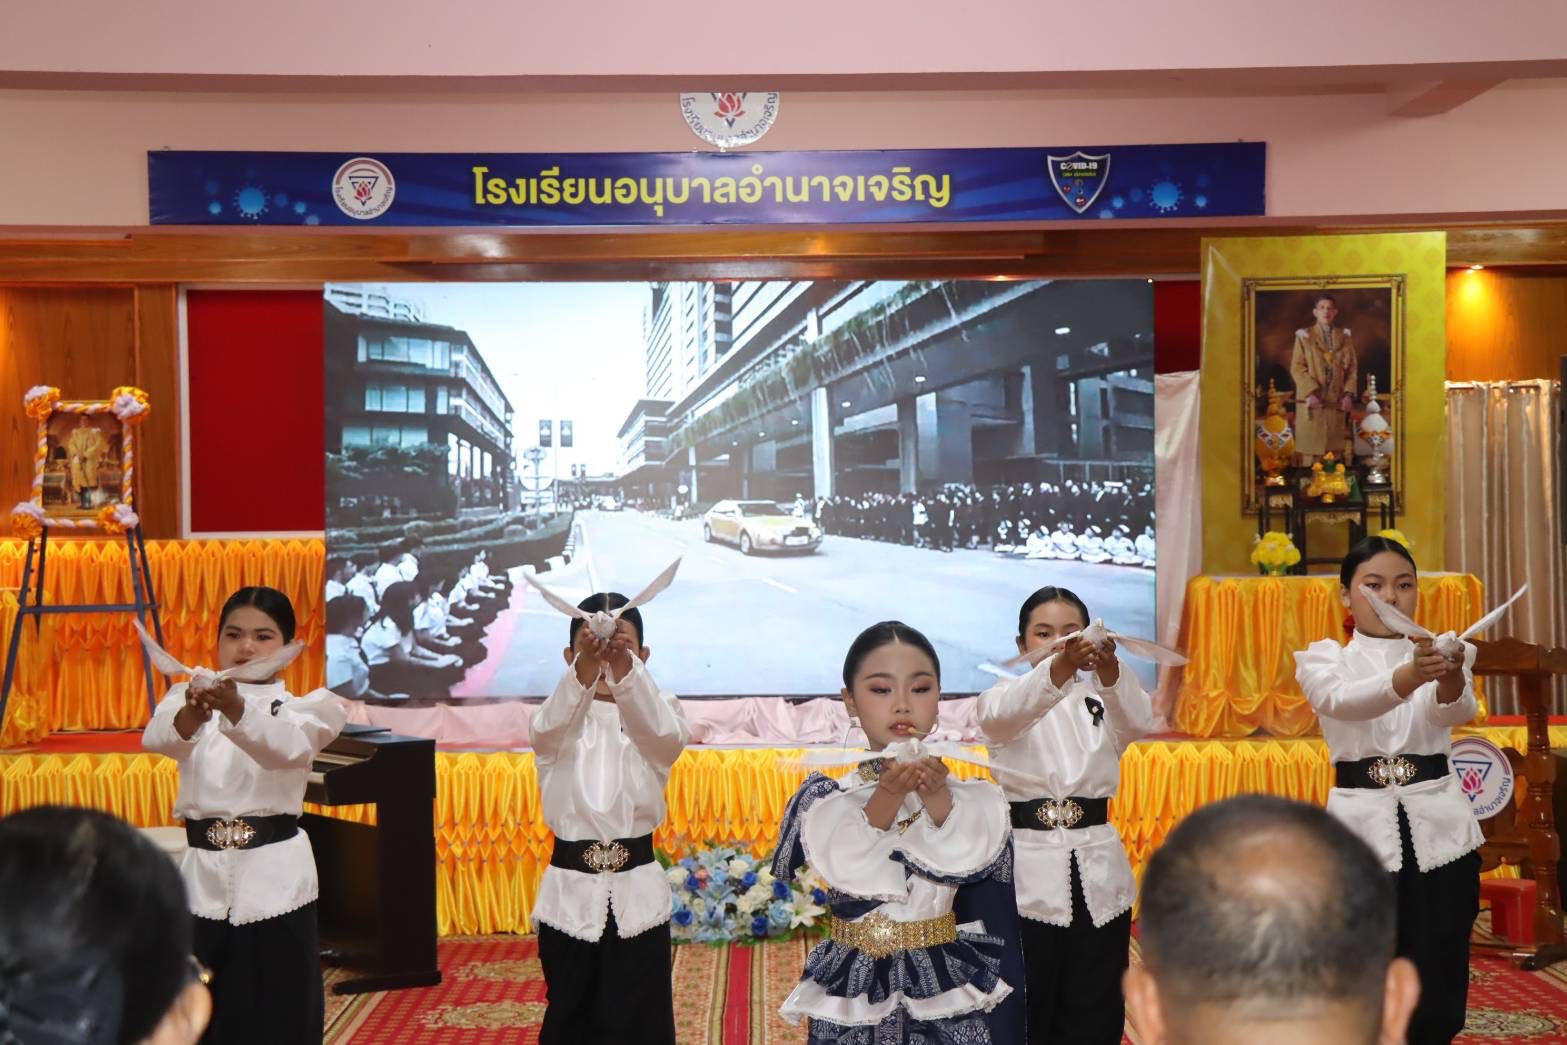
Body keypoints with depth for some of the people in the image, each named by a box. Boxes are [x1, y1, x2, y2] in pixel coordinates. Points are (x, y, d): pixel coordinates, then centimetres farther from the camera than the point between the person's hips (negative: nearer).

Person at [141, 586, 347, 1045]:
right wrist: (192, 716, -42)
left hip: (273, 875, -2)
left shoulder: (302, 708, 1)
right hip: (204, 874, 2)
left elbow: (288, 744, -24)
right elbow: (157, 736, -18)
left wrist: (237, 709, -45)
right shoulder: (189, 699, 6)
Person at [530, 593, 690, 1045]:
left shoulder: (654, 710, -1)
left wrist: (624, 667, -44)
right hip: (571, 891, 0)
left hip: (636, 892, 0)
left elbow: (665, 736, -25)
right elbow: (551, 730, -26)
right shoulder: (558, 716, -1)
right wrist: (586, 668, -47)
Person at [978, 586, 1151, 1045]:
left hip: (1097, 870, 2)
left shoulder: (1101, 699, 8)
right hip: (1030, 870, -2)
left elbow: (1138, 720, -17)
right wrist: (1058, 669, -46)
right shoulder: (1006, 696, 1)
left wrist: (1109, 671, -40)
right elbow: (1001, 714, -26)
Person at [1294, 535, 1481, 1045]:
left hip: (1439, 829, 2)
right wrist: (1409, 676, -43)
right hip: (1363, 829, -1)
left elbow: (1455, 711, -17)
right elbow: (1344, 701, -23)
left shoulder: (1441, 655, 7)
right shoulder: (1325, 659, 2)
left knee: (1437, 996, 4)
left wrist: (1451, 679, -42)